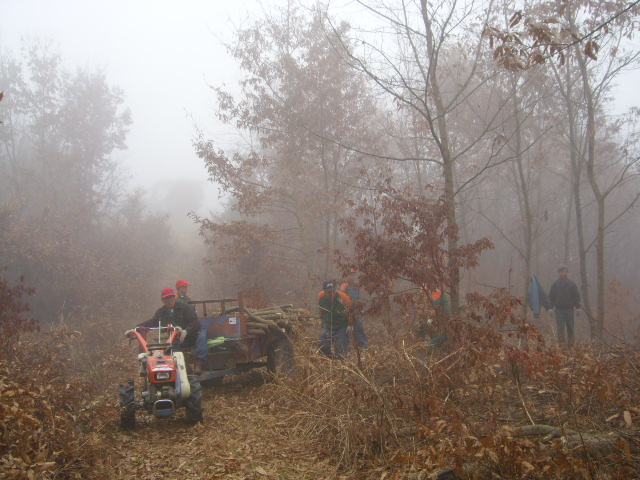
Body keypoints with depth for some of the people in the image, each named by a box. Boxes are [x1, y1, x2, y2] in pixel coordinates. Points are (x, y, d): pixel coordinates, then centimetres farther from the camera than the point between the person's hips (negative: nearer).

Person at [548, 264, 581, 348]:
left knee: (570, 328, 6)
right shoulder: (555, 284, 4)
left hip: (569, 309, 1)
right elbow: (551, 297, 7)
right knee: (560, 329, -5)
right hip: (559, 309, -1)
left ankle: (571, 345, 15)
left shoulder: (572, 284, 5)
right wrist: (551, 308, 0)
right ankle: (562, 345, -6)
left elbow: (577, 296, 7)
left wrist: (577, 307, 0)